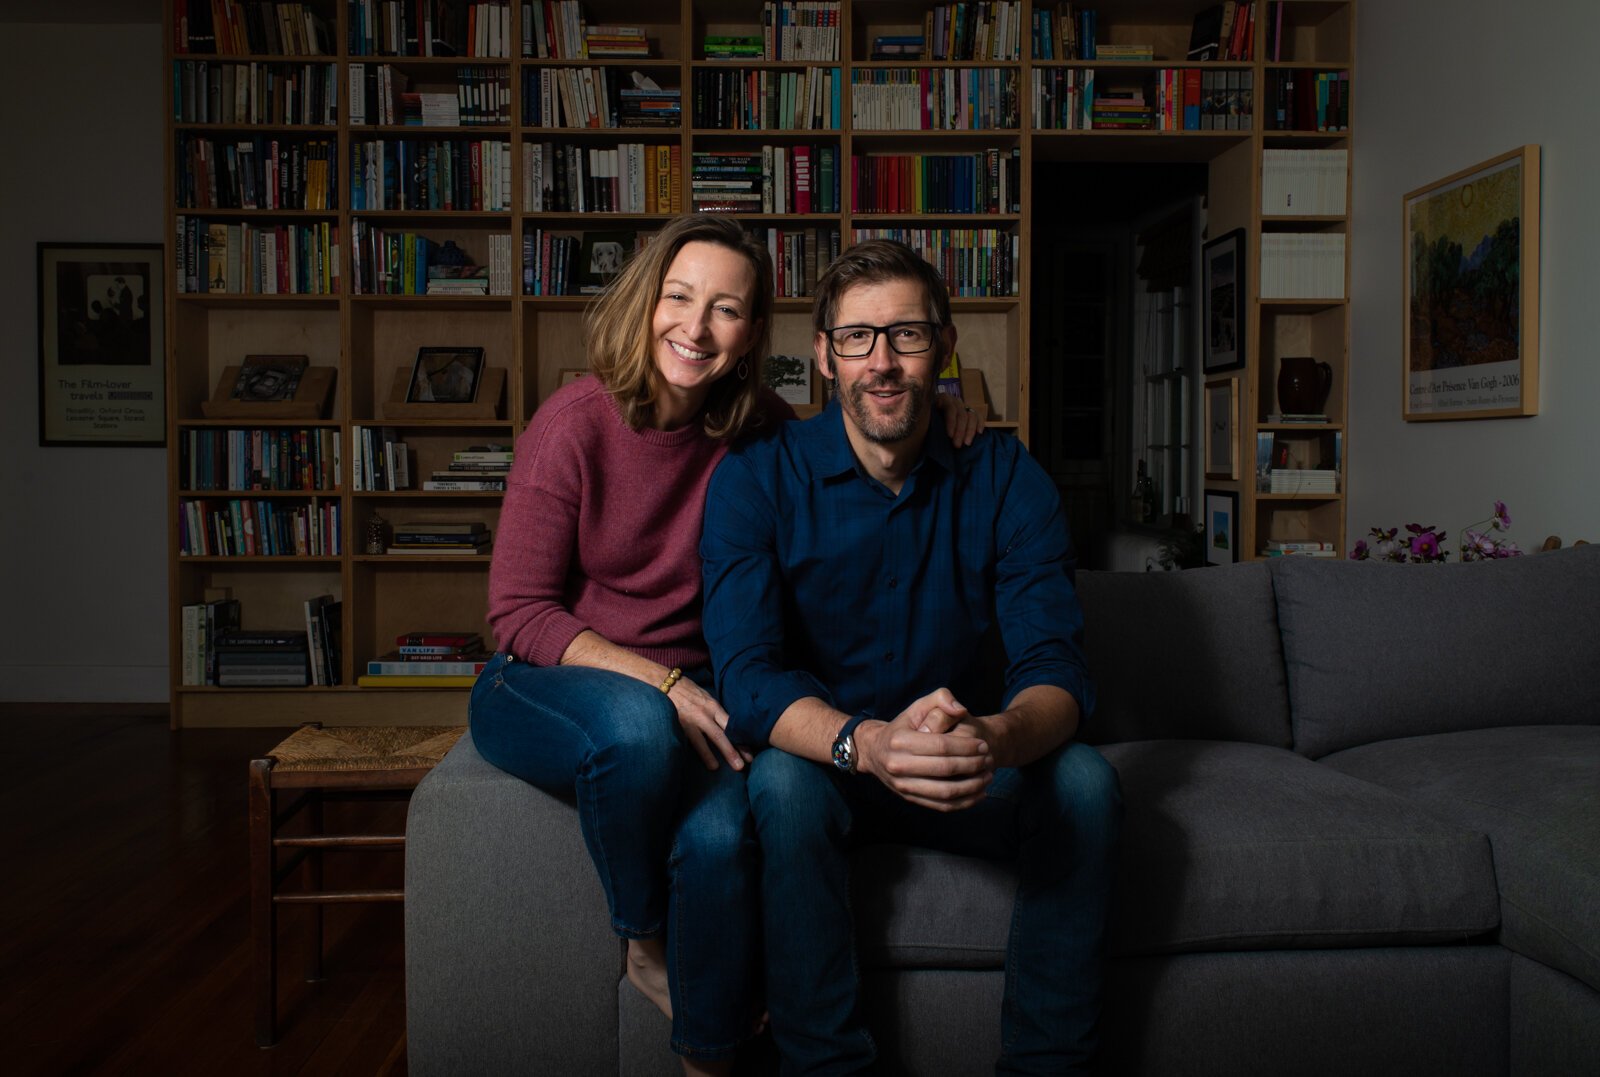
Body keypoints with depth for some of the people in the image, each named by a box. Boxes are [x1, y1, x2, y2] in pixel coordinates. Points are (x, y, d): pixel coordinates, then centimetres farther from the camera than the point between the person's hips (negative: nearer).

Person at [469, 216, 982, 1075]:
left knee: (722, 835, -29)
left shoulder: (757, 428, -3)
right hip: (540, 683, -2)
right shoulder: (576, 422, -14)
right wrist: (662, 685, -25)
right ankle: (643, 944, -8)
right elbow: (519, 612, -13)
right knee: (636, 726, -37)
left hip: (684, 692, 3)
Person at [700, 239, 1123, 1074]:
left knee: (1086, 781, -24)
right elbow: (746, 676, -21)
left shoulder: (1006, 479, -5)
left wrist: (997, 738, -40)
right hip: (818, 761, -1)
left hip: (967, 779, 2)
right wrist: (866, 744, -42)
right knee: (783, 782, -33)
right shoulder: (755, 479, -10)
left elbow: (1055, 665, -15)